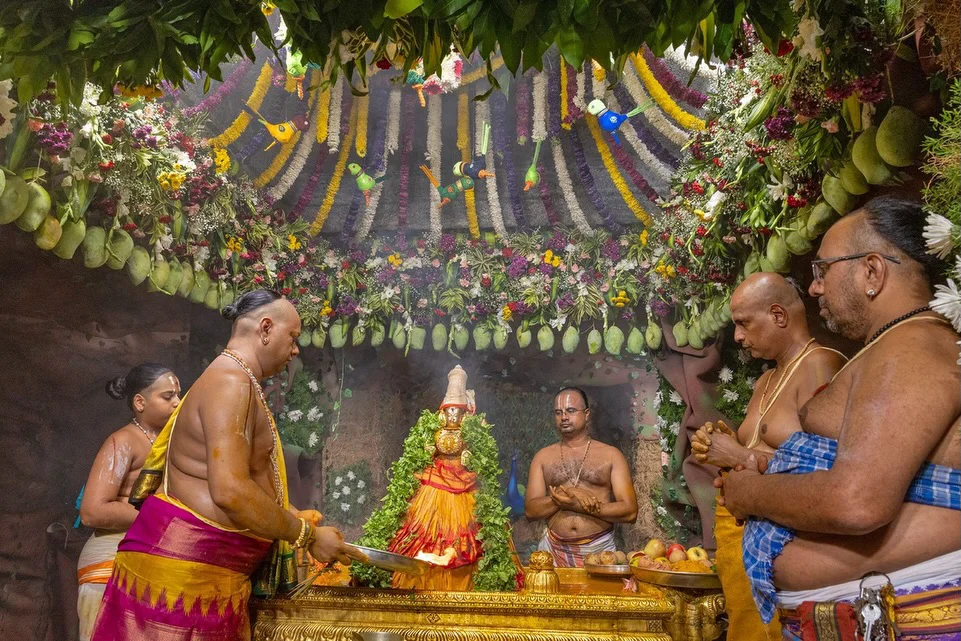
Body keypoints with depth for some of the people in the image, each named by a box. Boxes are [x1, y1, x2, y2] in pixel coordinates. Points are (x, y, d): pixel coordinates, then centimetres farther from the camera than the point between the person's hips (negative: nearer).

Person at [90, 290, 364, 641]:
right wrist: (307, 535, -18)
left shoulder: (233, 382, 16)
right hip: (183, 568, -10)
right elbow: (229, 491, -28)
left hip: (212, 573, 10)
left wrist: (291, 518, 22)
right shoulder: (230, 382, -17)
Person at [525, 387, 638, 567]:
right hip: (554, 550, 1)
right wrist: (567, 495, -13)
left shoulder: (611, 455, 4)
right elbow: (530, 510, 2)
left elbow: (630, 512, -3)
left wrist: (581, 505, -12)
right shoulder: (542, 457, 9)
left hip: (599, 548, -1)